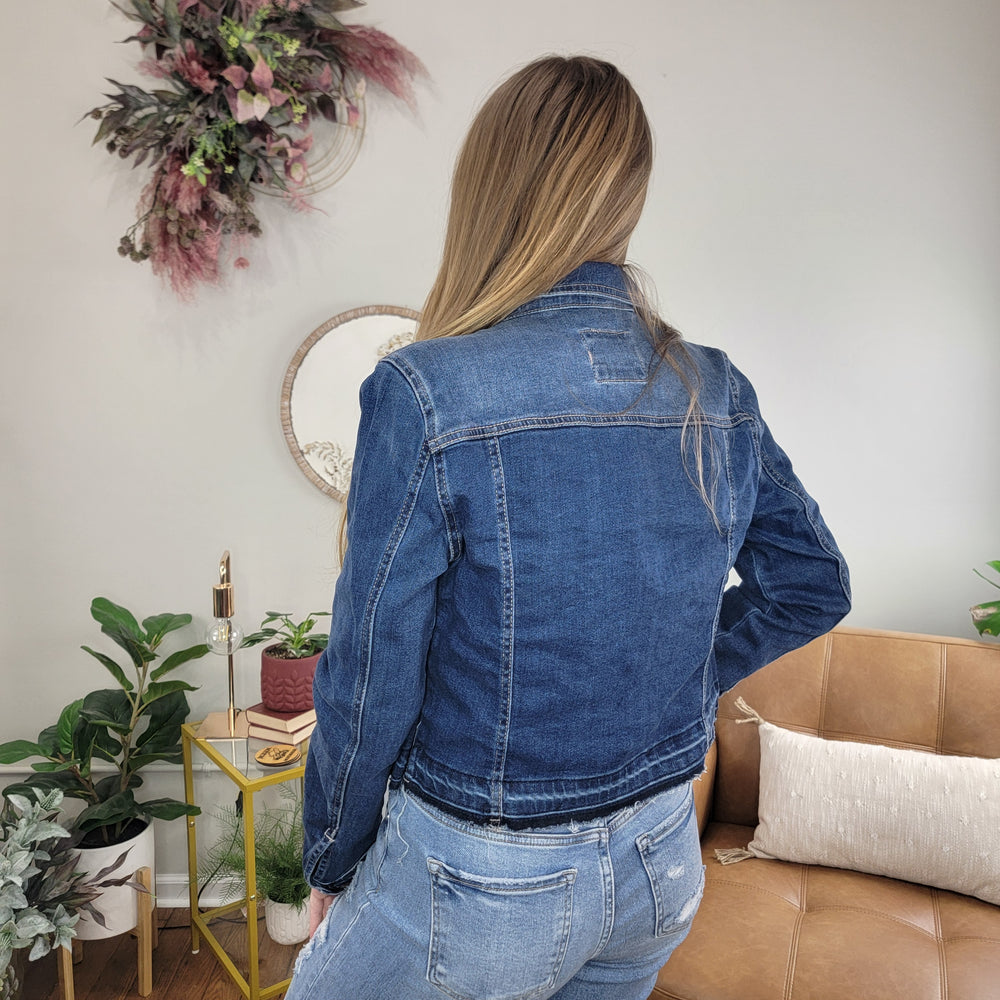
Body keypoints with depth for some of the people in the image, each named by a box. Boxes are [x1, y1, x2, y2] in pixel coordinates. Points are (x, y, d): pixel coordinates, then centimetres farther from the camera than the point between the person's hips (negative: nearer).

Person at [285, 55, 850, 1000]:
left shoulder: (425, 392, -23)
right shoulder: (718, 395, -6)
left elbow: (371, 680, -17)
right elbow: (811, 588, 8)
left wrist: (331, 866, 0)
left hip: (484, 886, -4)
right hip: (664, 869, 5)